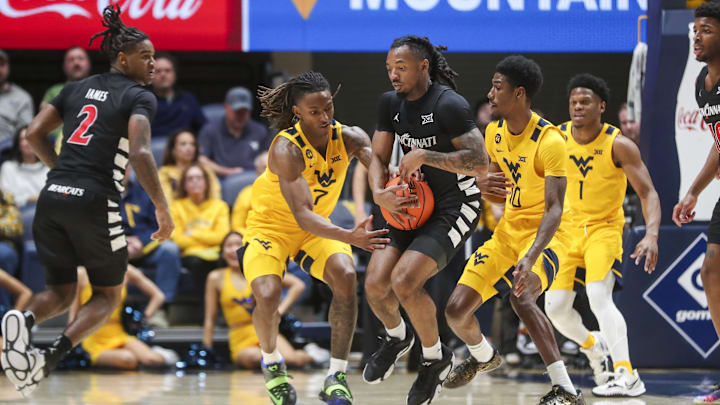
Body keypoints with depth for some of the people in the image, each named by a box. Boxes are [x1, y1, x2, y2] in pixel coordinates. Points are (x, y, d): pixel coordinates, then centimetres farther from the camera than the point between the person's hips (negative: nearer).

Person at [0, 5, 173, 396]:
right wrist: (161, 207, -10)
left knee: (61, 291, 18)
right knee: (107, 295, 14)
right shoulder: (139, 97, -1)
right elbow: (140, 153, -16)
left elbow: (34, 134, 11)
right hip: (95, 203, -5)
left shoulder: (76, 88, 16)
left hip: (53, 198, 5)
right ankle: (51, 355, -13)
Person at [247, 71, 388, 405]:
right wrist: (350, 237, -53)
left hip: (317, 228, 4)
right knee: (267, 296, -28)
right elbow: (302, 214, -38)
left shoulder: (348, 138, -15)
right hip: (270, 227, -4)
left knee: (345, 277, -24)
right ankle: (272, 363, 5)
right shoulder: (286, 148, -30)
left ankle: (336, 378, -15)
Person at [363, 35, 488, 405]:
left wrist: (424, 156, -28)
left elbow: (480, 164, -24)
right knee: (375, 283, -6)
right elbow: (378, 157, 8)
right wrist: (379, 193, -13)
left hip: (455, 206, -7)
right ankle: (397, 337, 28)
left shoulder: (449, 105, -20)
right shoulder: (390, 103, 2)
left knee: (404, 281, -23)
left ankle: (435, 357, 1)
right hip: (412, 203, 7)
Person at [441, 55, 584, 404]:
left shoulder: (550, 141, -24)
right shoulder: (495, 133, 1)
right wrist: (485, 188, -12)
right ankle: (483, 357, 39)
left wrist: (530, 258, -45)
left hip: (545, 233, -8)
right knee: (456, 310, 3)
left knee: (521, 297, -36)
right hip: (509, 230, 8)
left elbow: (554, 209, -31)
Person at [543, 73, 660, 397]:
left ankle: (627, 376, -30)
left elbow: (648, 193, -17)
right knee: (555, 306, 1)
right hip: (569, 228, 5)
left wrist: (651, 236, -33)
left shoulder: (618, 145, -16)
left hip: (605, 228, -5)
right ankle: (593, 346, 33)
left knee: (598, 296, -27)